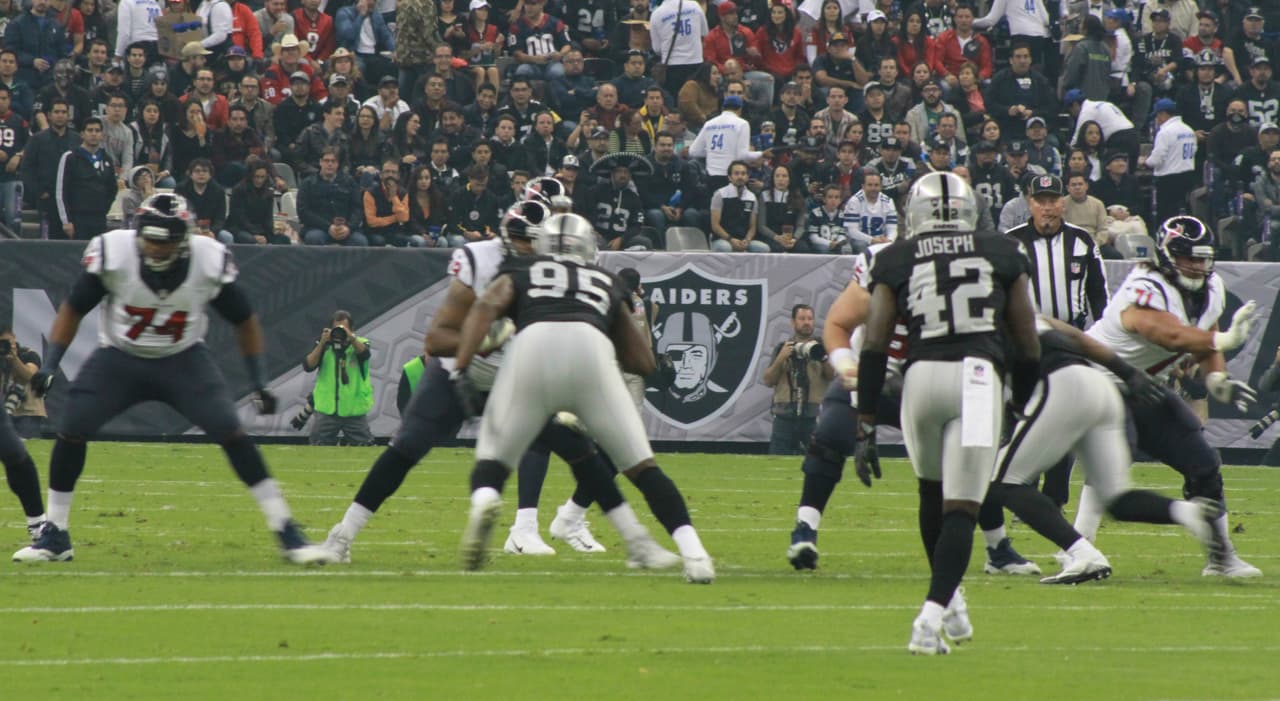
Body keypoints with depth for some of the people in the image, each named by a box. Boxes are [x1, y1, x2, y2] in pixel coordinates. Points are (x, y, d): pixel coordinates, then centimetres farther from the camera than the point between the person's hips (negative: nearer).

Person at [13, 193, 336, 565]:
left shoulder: (210, 262, -19)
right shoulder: (113, 253, -21)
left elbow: (244, 320, -1)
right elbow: (74, 310, -5)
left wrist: (260, 384, -2)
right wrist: (48, 367, -12)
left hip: (183, 361, -1)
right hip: (120, 358, 1)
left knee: (231, 433, -18)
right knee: (71, 430, -16)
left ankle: (287, 533, -11)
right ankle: (55, 537, 3)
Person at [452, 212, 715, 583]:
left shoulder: (520, 273, 32)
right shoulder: (608, 284, 37)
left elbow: (486, 306, 10)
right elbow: (643, 362, 36)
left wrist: (461, 369, 2)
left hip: (532, 344, -1)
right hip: (592, 348, 1)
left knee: (494, 458, 12)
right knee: (641, 466, 11)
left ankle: (484, 500, -24)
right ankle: (693, 554, -4)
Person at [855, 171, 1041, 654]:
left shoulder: (897, 261, 12)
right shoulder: (1001, 255, 15)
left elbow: (874, 347, 4)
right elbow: (1027, 346, 15)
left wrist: (865, 428, 5)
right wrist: (1023, 409, 28)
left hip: (922, 375, 1)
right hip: (980, 377, -1)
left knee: (933, 492, 26)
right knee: (960, 507, -2)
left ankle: (950, 600, 36)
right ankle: (931, 620, -18)